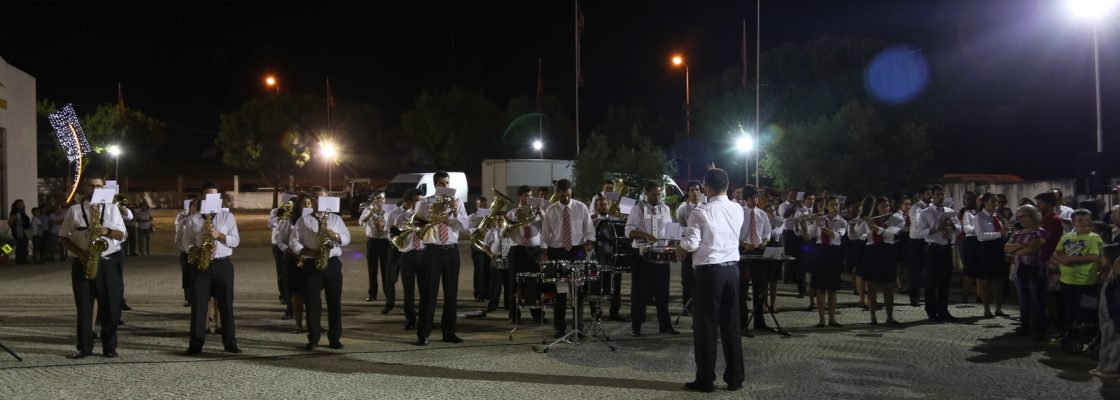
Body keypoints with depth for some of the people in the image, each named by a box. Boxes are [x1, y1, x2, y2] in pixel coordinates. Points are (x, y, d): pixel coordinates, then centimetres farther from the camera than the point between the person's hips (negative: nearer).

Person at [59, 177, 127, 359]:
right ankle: (84, 348, 9)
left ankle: (109, 347, 9)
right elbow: (63, 237, 7)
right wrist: (78, 252, -9)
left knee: (110, 306, 0)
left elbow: (122, 235, 2)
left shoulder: (111, 209, 8)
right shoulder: (73, 210, 6)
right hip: (83, 263, 0)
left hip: (108, 263, 0)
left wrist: (107, 231, -19)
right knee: (84, 306, 2)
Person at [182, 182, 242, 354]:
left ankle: (230, 343, 8)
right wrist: (197, 252, -13)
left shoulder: (227, 217, 7)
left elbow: (235, 240, 2)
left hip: (223, 265, 0)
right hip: (201, 266, 0)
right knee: (198, 305, -2)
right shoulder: (193, 219, 7)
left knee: (226, 305, 3)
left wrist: (219, 235, -14)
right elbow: (186, 243, 6)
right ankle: (196, 344, 2)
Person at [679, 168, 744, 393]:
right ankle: (735, 377, 15)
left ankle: (705, 380, 5)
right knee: (731, 324, 10)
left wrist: (681, 242, 8)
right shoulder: (738, 210, 5)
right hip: (732, 269, 5)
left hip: (708, 271, -5)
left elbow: (691, 245, -15)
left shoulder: (701, 212, -13)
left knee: (706, 325, 2)